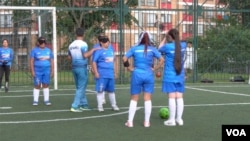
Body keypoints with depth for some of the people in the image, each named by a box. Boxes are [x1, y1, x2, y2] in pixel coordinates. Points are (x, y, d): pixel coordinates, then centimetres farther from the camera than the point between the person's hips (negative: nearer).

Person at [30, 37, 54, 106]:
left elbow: (52, 61, 12)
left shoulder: (48, 50, 10)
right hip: (37, 71, -3)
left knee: (46, 85, 4)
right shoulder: (34, 50, 0)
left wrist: (52, 71, 6)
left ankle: (46, 100, 10)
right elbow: (31, 61, -3)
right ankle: (35, 101, 5)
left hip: (46, 70, 3)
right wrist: (32, 71, -10)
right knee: (37, 86, -2)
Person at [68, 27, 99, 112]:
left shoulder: (71, 45, 9)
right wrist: (93, 50, -9)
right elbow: (85, 55, -21)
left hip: (74, 67, 7)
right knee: (81, 88, -2)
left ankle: (84, 104, 20)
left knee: (79, 87, 16)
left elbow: (69, 57, 14)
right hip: (82, 67, -7)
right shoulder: (83, 44, -11)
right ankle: (75, 106, -7)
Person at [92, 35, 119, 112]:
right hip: (102, 75, -6)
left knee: (111, 90, 14)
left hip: (111, 74, 6)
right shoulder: (98, 51, -7)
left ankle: (114, 105, 24)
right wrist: (96, 72, -15)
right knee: (100, 90, -1)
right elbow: (94, 62, -9)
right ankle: (100, 106, 7)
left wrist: (115, 72, 21)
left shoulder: (111, 50, 14)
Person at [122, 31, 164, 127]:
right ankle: (147, 122, 7)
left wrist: (130, 68, 2)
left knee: (134, 99, 8)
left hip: (137, 75, 0)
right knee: (147, 99, 5)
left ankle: (130, 121, 7)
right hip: (149, 75, 0)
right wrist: (154, 69, 0)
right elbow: (162, 60, -7)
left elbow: (124, 59, -7)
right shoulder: (152, 49, 1)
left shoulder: (134, 48, 1)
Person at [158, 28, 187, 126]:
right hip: (180, 76, 5)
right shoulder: (183, 46, 2)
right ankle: (179, 119, 10)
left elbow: (160, 49, 9)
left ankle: (172, 120, -1)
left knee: (172, 97, -4)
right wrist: (169, 41, 16)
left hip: (170, 76, -5)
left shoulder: (168, 46, -12)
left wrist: (165, 39, 12)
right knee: (179, 97, 6)